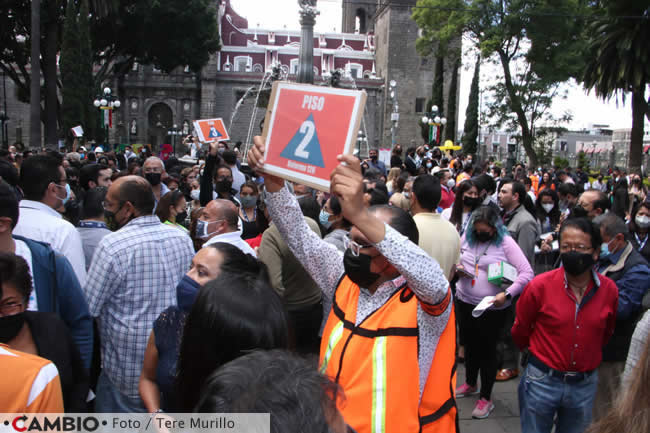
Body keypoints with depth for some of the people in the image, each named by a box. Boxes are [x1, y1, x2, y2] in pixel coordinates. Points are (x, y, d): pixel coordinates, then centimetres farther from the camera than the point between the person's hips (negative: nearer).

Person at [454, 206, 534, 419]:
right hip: (465, 302, 5)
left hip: (492, 308, -4)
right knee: (470, 344, 20)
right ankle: (470, 383, 42)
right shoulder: (467, 236, 0)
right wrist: (458, 268, -8)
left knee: (487, 349, 6)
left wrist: (507, 294, -25)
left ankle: (486, 398, 21)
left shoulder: (506, 242, -13)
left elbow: (527, 273, -16)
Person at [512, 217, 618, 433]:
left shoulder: (609, 290, -6)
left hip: (585, 385, 3)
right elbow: (520, 331, 2)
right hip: (542, 382, -2)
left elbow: (606, 333, 13)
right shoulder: (540, 286, -15)